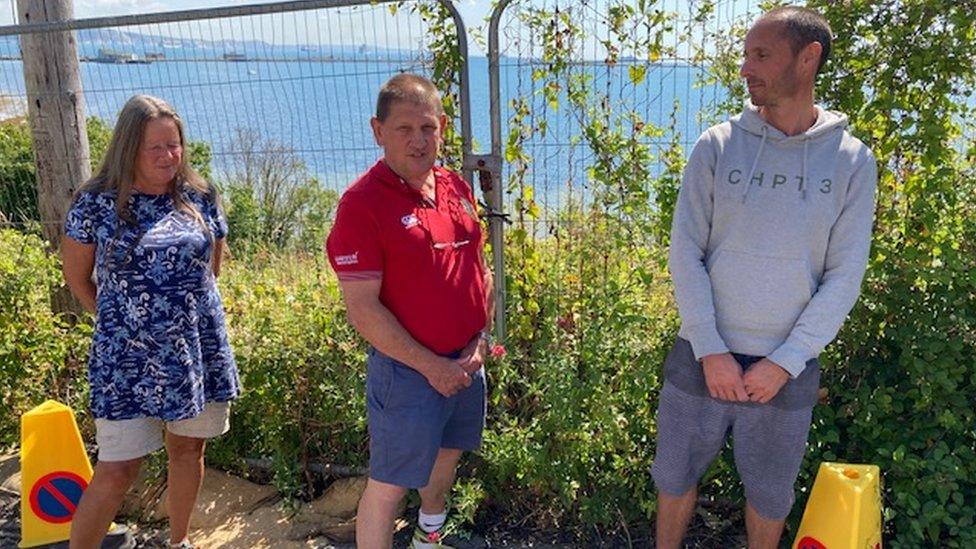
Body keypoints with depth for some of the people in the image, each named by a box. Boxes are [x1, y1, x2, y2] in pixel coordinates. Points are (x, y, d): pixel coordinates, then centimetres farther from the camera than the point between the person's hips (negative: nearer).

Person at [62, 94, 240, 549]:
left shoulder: (199, 197, 2)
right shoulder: (97, 202, -6)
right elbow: (77, 278, 5)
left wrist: (183, 308, 12)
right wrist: (123, 319, 9)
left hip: (198, 352, 3)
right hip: (127, 360, -3)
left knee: (187, 448, 16)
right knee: (117, 470, -1)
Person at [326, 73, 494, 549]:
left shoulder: (457, 188, 3)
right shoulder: (362, 203, -18)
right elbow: (362, 309, -20)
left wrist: (483, 338, 0)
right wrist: (431, 366, -18)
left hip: (466, 362, 8)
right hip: (408, 369, -7)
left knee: (448, 453, 27)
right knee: (389, 485, 5)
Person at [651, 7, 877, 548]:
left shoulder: (851, 161, -3)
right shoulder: (717, 146, -3)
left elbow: (843, 278, -5)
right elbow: (685, 252, -6)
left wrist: (783, 364, -12)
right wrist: (711, 351, -13)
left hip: (788, 370, 0)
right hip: (701, 357, 1)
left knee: (771, 494, 17)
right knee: (675, 476, 15)